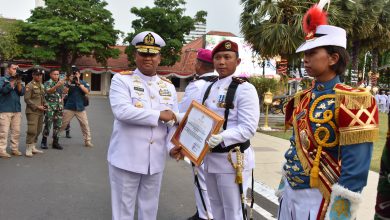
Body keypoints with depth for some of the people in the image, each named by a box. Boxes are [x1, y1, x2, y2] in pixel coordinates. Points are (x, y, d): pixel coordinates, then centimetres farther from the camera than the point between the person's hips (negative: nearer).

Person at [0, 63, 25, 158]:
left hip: (17, 110, 5)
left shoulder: (18, 80, 15)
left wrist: (18, 83, -9)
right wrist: (13, 82, -15)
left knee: (16, 131, 8)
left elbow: (22, 92, 4)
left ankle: (15, 149, 17)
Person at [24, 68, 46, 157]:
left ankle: (33, 147, 22)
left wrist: (45, 104, 6)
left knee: (38, 131, 11)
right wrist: (37, 107, -16)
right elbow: (27, 99, -13)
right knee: (32, 130, -12)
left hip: (40, 112, 8)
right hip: (32, 111, -8)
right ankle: (28, 149, -3)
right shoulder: (29, 86, -8)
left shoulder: (41, 85, 16)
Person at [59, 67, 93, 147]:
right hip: (69, 107, 0)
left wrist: (79, 84, -14)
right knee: (62, 124, 5)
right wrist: (69, 84, -16)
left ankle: (88, 141, 10)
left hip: (80, 108, 1)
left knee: (85, 125, 2)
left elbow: (87, 91, -10)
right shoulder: (69, 82, 4)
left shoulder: (83, 83, 5)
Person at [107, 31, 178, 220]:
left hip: (156, 160, 4)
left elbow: (174, 122, 9)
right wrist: (159, 115, -18)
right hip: (126, 159, -4)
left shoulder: (169, 88, 10)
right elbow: (122, 111, -22)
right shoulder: (121, 80, -5)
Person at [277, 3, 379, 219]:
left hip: (320, 199, -6)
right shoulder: (303, 99, 5)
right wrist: (284, 185, 15)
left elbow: (355, 165, -18)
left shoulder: (352, 100, -16)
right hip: (290, 194, 7)